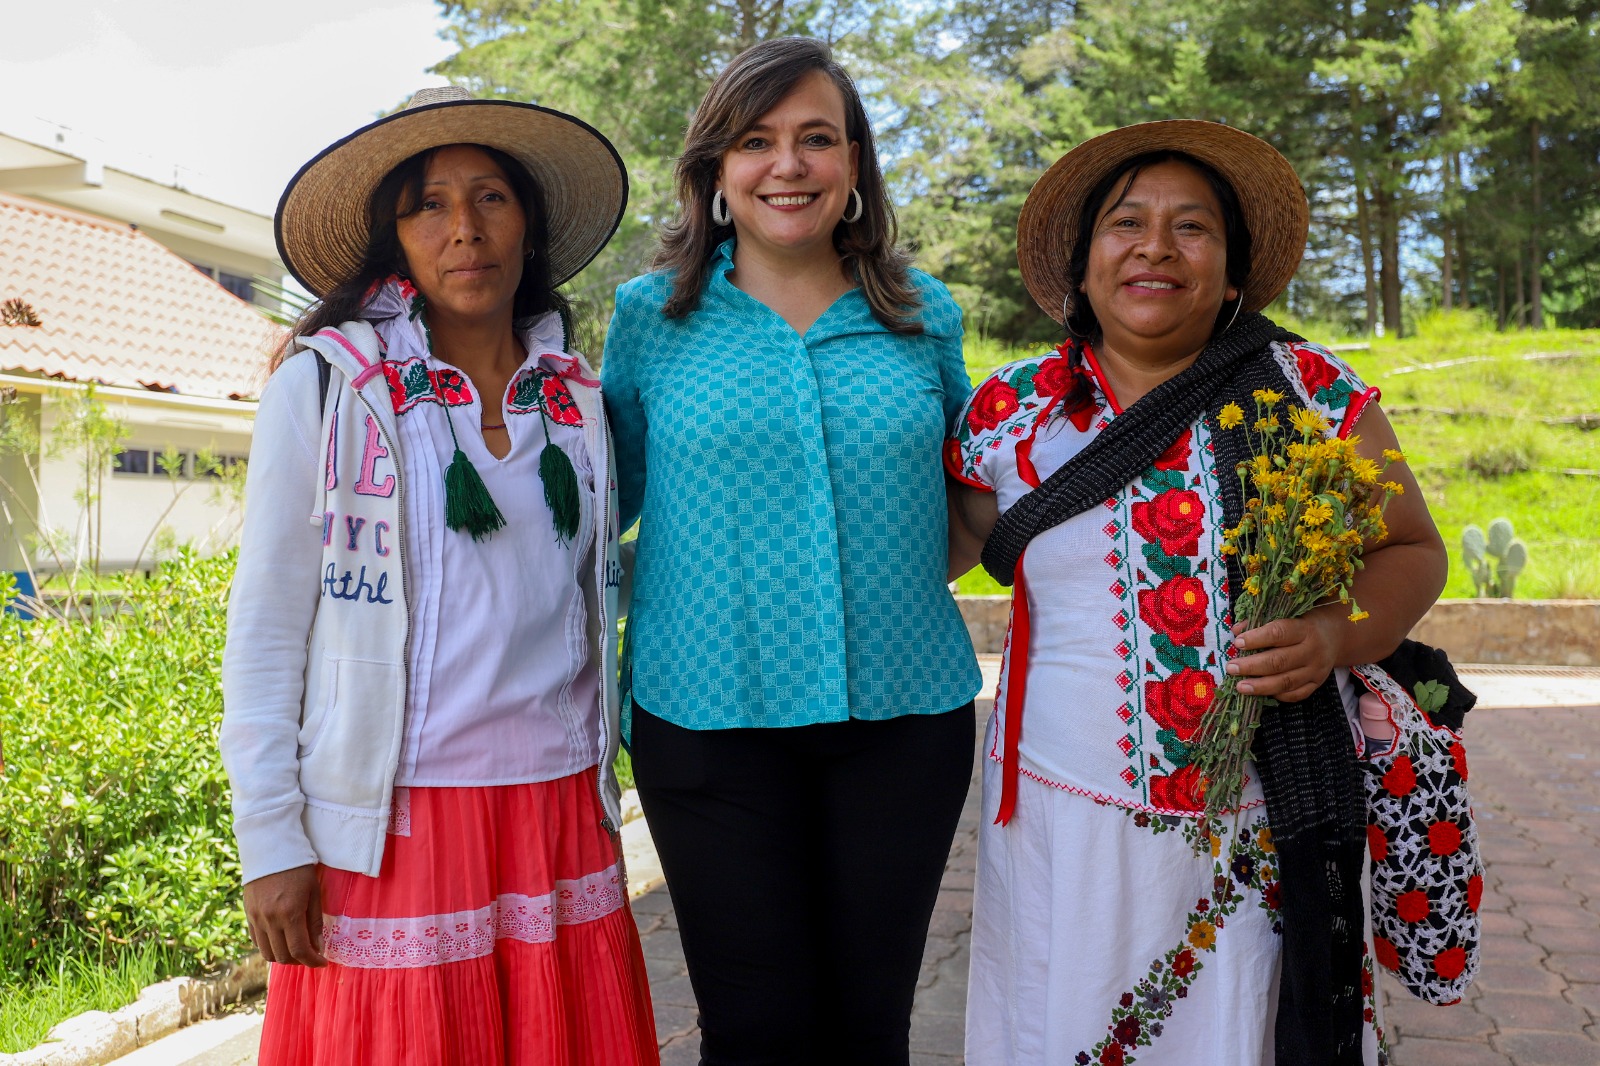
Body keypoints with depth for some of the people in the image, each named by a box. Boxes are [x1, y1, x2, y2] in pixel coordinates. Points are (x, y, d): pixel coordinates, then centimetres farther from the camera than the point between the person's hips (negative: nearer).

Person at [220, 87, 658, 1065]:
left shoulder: (577, 396, 8)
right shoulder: (327, 382, -4)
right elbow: (265, 627, -4)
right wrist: (271, 843, -7)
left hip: (561, 813, 4)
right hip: (396, 824, -3)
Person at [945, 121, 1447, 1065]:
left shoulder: (1313, 390, -2)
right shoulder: (1010, 411, 0)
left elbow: (1412, 549, 4)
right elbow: (934, 548, 13)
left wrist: (1337, 633, -13)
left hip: (1268, 833, 0)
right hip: (1067, 817, 1)